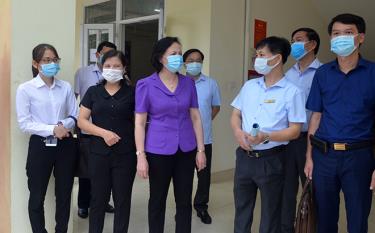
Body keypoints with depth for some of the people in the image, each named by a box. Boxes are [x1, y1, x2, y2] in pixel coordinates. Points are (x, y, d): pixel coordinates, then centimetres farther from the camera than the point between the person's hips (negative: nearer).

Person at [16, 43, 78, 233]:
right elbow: (24, 123, -10)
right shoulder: (25, 89, -6)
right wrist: (52, 129, -19)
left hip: (65, 145, 3)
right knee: (37, 196, 9)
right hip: (40, 146, -3)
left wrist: (64, 125, -15)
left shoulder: (66, 87, 3)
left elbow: (74, 116, 6)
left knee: (64, 194, 13)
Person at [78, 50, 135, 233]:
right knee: (98, 198, 10)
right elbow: (81, 120, 2)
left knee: (122, 199, 8)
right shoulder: (93, 92, 6)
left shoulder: (131, 93, 3)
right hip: (98, 153, 1)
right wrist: (104, 132, -13)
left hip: (125, 154, -1)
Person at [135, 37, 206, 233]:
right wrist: (141, 155, -10)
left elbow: (195, 117, 6)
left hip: (186, 150, 3)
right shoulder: (146, 85, -6)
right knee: (157, 200, 12)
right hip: (158, 150, -2)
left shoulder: (188, 83, 3)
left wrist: (201, 149, 3)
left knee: (184, 201, 11)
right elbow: (139, 123, -6)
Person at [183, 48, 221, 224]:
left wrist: (204, 121, 7)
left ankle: (201, 207, 26)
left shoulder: (211, 83, 3)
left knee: (204, 174, 9)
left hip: (204, 138, 2)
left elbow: (216, 106, 14)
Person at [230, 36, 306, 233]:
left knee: (270, 214, 10)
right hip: (244, 156, 5)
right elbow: (235, 115, 12)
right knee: (241, 209, 17)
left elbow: (294, 131, -11)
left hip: (270, 159, -5)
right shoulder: (249, 86, 8)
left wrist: (266, 137, -26)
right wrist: (238, 132, -10)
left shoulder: (292, 92, -10)